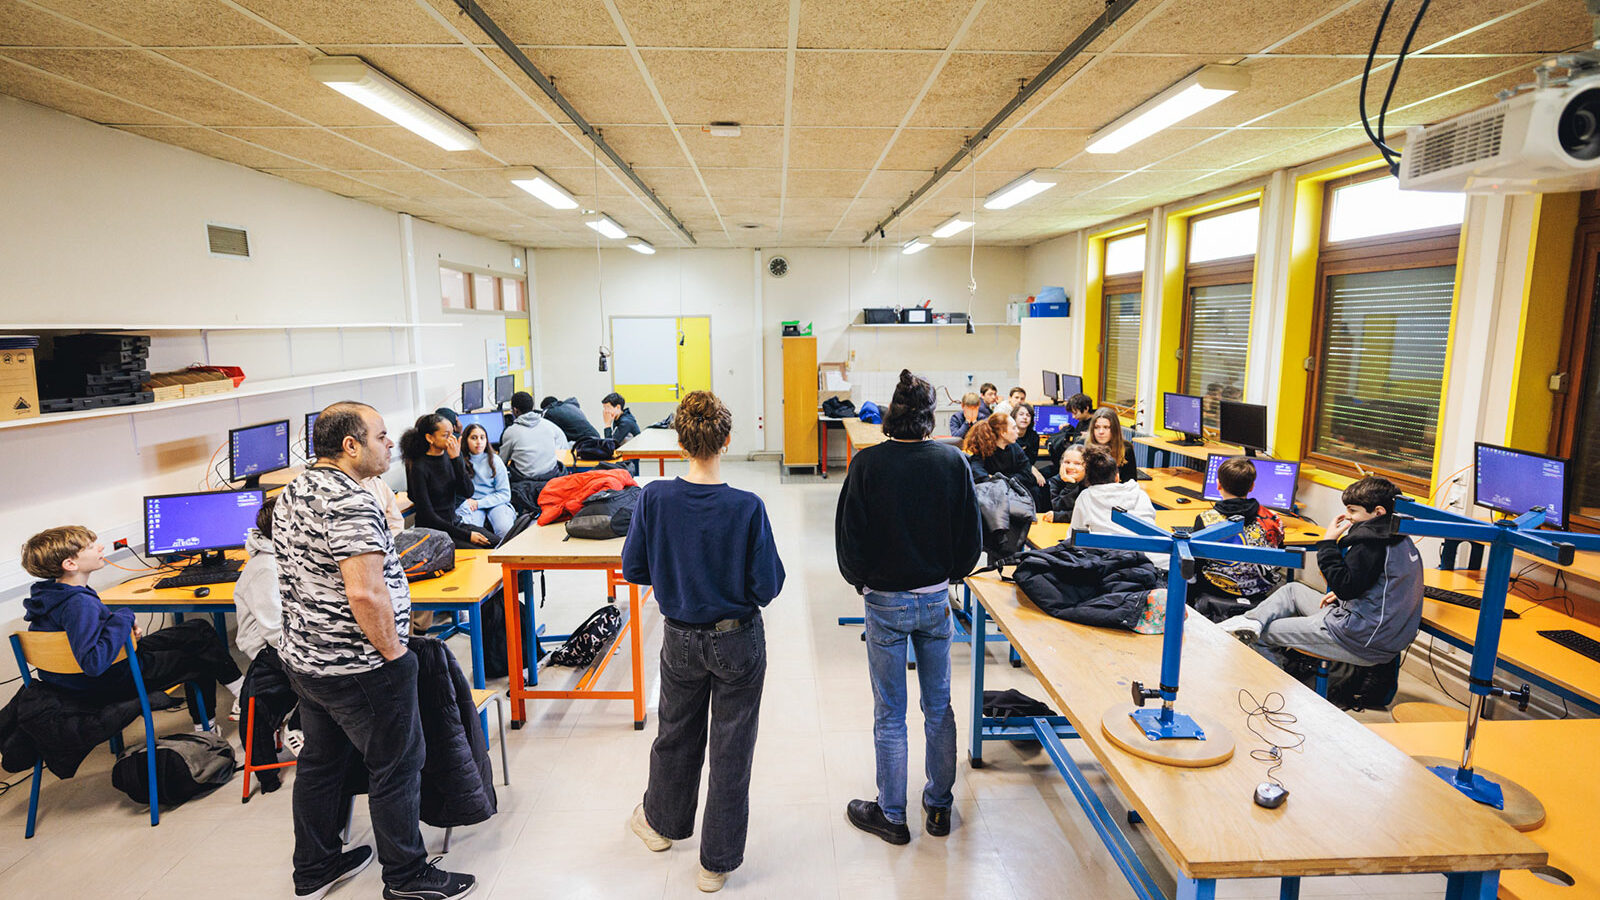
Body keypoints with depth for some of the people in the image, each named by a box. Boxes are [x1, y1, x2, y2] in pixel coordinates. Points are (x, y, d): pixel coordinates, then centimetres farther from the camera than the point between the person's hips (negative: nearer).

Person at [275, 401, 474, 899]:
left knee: (320, 762, 23)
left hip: (302, 657, 10)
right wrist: (394, 654, -19)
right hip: (357, 668, -10)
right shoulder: (350, 504, -25)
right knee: (396, 768, 6)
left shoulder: (291, 493, 7)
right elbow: (365, 593, -31)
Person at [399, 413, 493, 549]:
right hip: (434, 533, -6)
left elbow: (468, 492, -6)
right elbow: (427, 516, -16)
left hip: (455, 523, 6)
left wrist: (456, 459, -16)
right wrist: (466, 535, -19)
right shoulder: (419, 468, -15)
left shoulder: (448, 456, 4)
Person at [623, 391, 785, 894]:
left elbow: (634, 570, -5)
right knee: (732, 748, 14)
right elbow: (767, 587, -18)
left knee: (675, 734, 26)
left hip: (680, 640, 3)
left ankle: (661, 822, 51)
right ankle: (718, 861, 30)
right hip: (739, 642, -3)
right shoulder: (747, 507, -23)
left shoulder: (654, 499, -15)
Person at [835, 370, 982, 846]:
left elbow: (849, 535, -10)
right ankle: (939, 807, 33)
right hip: (937, 599, 3)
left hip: (885, 601, -2)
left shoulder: (868, 463, -15)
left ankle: (891, 815, 26)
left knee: (890, 715, 11)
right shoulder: (952, 461, -7)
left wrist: (861, 581, 8)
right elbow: (972, 535, -1)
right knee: (939, 706, 18)